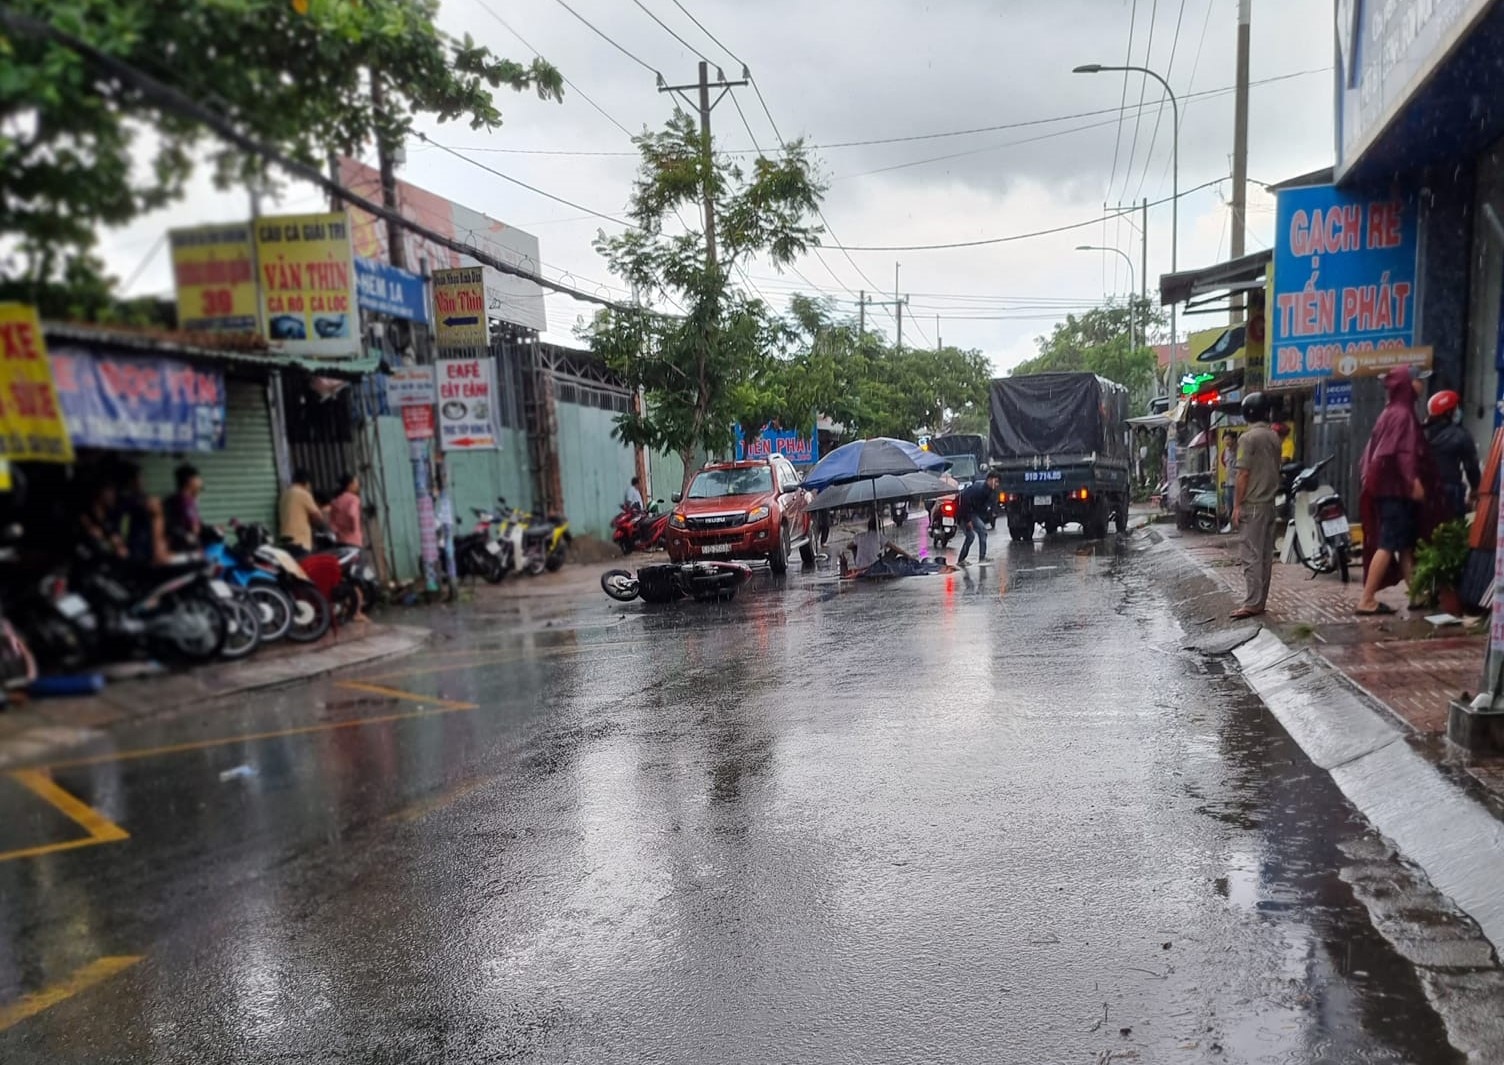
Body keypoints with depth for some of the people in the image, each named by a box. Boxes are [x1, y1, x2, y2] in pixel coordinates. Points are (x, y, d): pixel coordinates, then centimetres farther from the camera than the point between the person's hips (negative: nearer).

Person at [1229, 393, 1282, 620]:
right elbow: (1276, 470, 15)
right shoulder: (1274, 437, 11)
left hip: (1252, 504, -8)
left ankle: (1252, 603, -8)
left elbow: (1243, 475, -14)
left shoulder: (1248, 437, -12)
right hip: (1270, 503, 8)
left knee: (1251, 555, -7)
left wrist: (1236, 506, -10)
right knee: (1266, 555, 9)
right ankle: (1260, 601, 13)